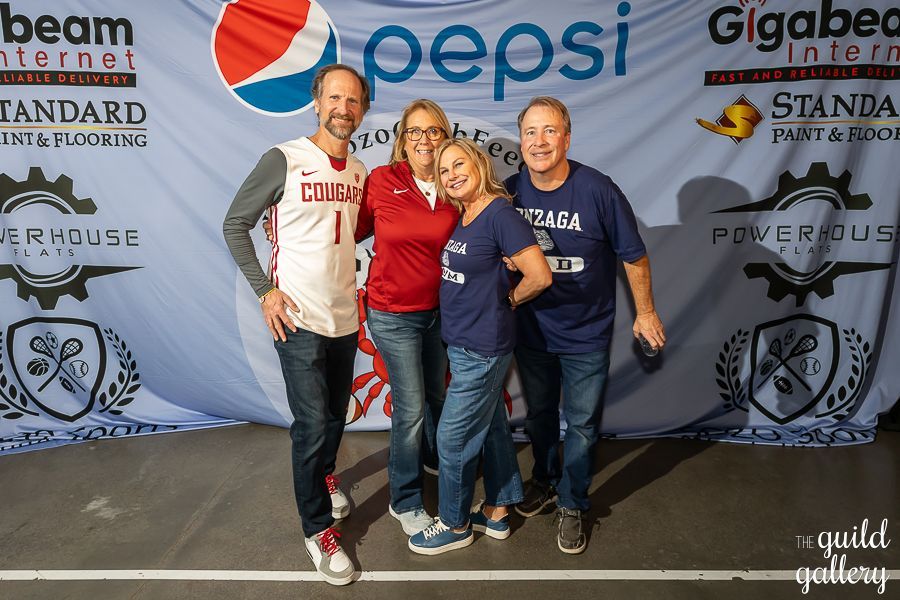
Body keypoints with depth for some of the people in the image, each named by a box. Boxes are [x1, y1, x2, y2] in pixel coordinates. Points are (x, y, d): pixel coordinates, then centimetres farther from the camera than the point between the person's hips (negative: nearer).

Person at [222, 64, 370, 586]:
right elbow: (236, 224, -5)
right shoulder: (284, 159, -10)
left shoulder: (360, 172, 7)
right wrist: (264, 290, -11)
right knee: (312, 424, -3)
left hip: (345, 317, 6)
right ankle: (318, 530, 16)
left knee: (336, 414, 19)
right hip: (298, 319, -5)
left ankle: (323, 475, 49)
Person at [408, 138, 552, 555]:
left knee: (453, 437, 3)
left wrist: (509, 299, -9)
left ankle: (455, 525, 24)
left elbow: (539, 275, -23)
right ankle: (497, 513, 37)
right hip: (463, 344, 9)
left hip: (482, 349, -9)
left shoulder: (500, 214, -19)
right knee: (491, 426, 20)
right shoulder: (462, 217, 7)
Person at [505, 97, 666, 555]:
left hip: (586, 335, -3)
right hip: (531, 331, 3)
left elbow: (633, 255, -8)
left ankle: (571, 504, 33)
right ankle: (545, 481, 47)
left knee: (581, 425, 10)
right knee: (538, 415, 21)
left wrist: (645, 312, -2)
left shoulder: (598, 190, -19)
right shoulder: (510, 191, -9)